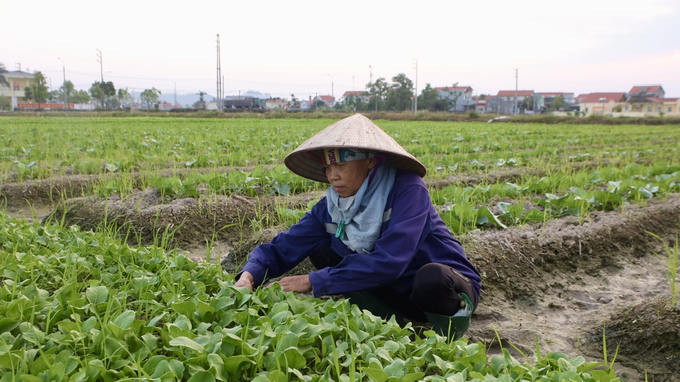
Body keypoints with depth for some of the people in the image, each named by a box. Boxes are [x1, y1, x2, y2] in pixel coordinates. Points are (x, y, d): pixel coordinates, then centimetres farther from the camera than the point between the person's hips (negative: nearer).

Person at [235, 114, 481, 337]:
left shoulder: (407, 189, -24)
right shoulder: (332, 207, -7)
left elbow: (388, 261, -33)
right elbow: (281, 248, -8)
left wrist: (314, 281, -30)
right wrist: (249, 275, -29)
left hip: (447, 283, -5)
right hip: (397, 291, 6)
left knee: (431, 277, -40)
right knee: (321, 252, -7)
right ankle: (400, 322, -8)